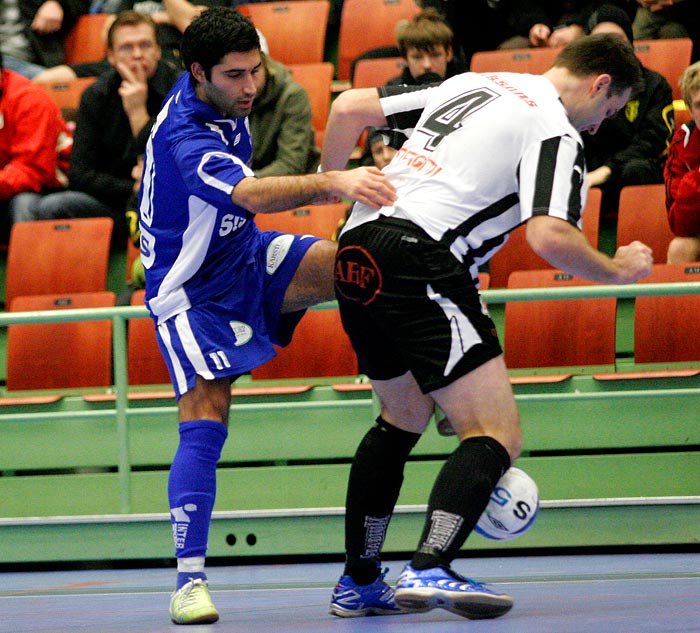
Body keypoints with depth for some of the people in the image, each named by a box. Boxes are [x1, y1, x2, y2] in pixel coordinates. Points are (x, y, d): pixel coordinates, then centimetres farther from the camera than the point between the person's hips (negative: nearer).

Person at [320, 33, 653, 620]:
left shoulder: (470, 83, 21)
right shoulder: (556, 133, -1)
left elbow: (349, 107, 20)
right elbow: (550, 237, -16)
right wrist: (620, 269, 1)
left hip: (357, 249, 9)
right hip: (421, 262, -9)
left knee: (403, 418, 27)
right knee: (497, 435, -8)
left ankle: (358, 583, 30)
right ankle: (429, 571, -28)